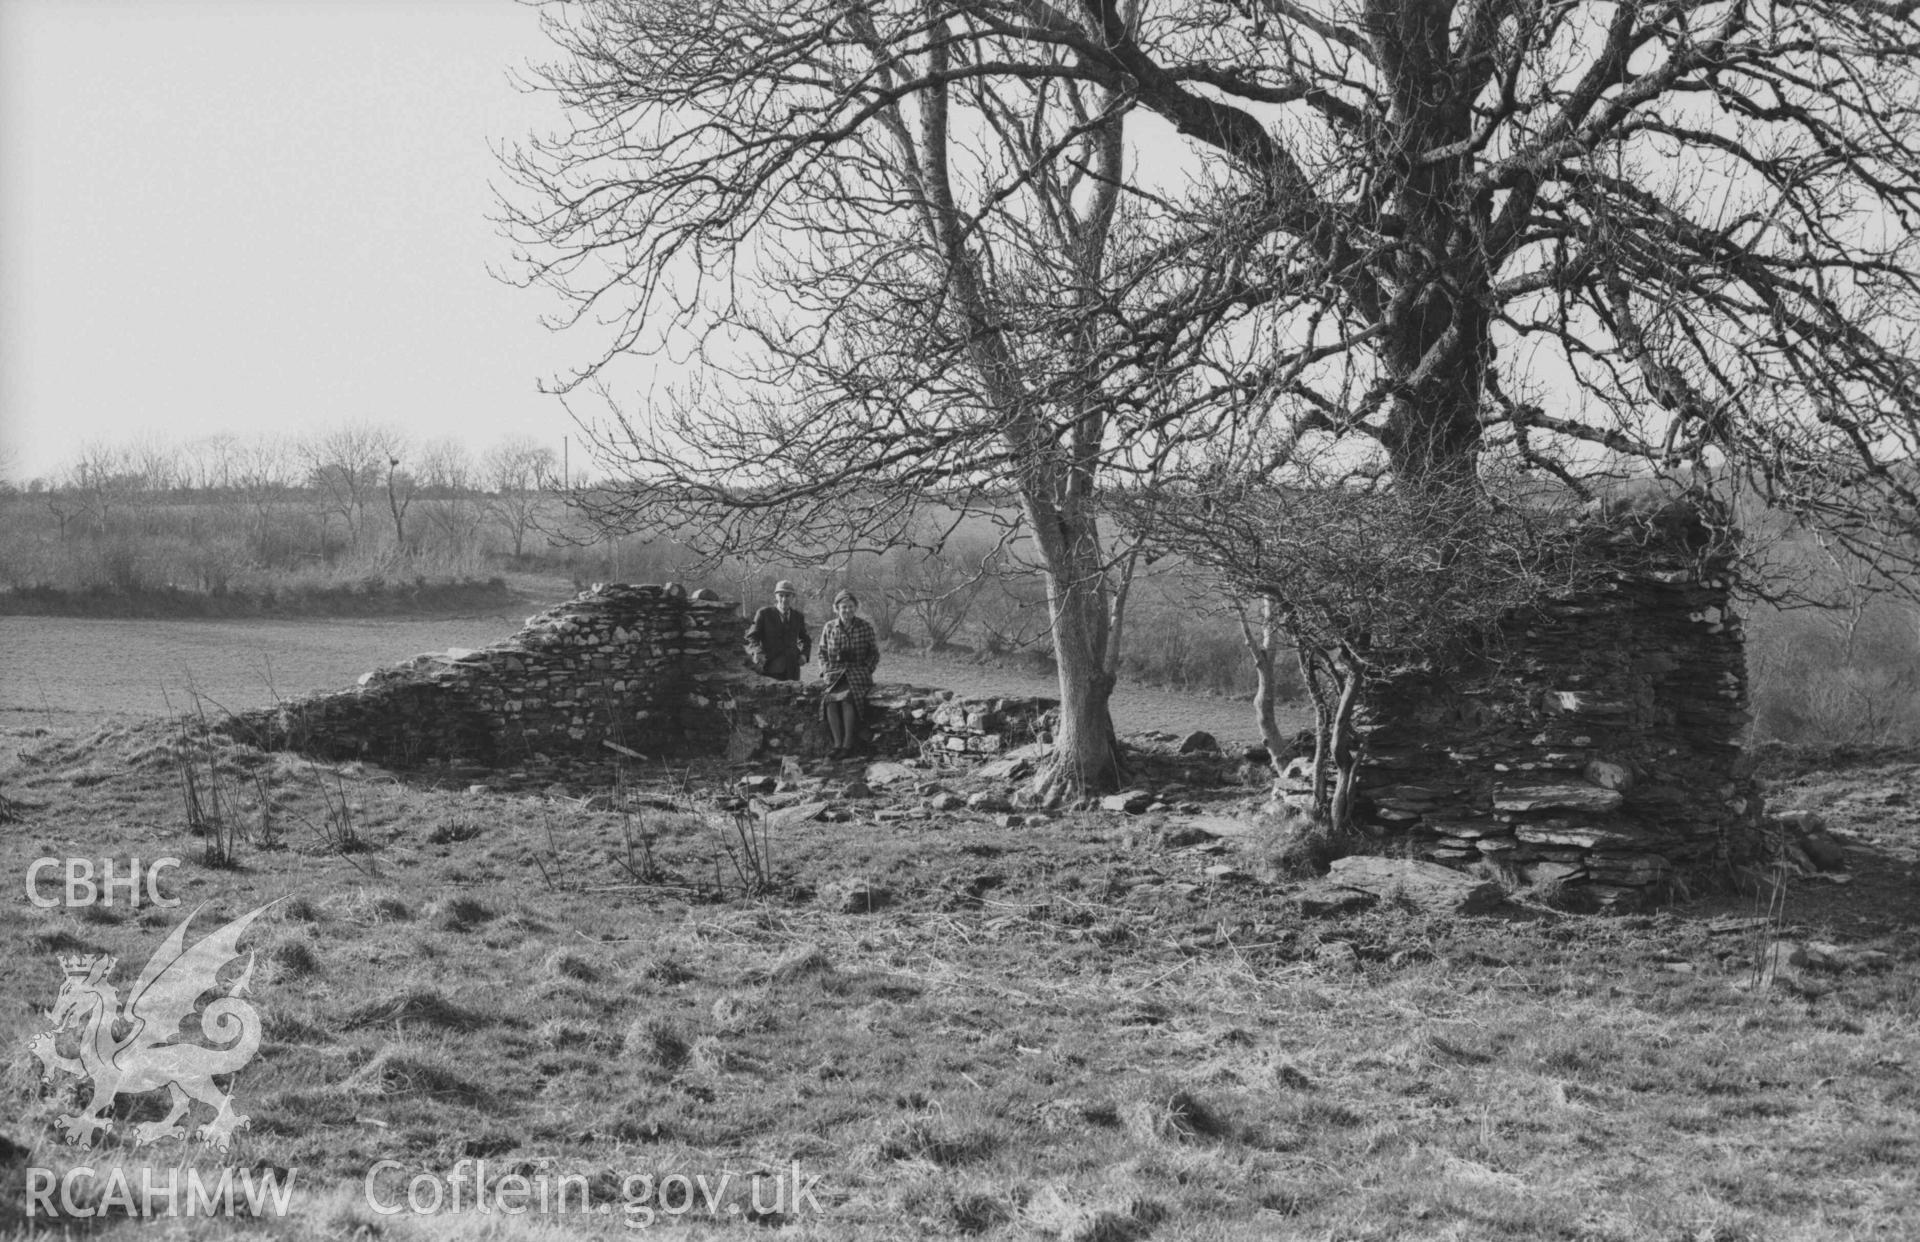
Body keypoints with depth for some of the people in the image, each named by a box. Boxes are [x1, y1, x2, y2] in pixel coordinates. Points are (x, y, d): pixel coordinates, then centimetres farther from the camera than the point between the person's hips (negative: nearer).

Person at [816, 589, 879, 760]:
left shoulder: (865, 626, 3)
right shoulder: (829, 628, 10)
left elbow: (874, 653, 8)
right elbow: (822, 652, 17)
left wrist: (865, 671, -6)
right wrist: (826, 671, 2)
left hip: (858, 673, -2)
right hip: (835, 674, 2)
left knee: (847, 697, -33)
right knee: (830, 699, -30)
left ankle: (848, 745, -31)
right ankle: (837, 744, -30)